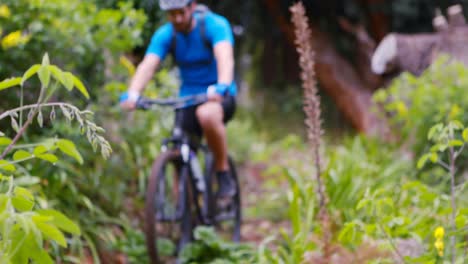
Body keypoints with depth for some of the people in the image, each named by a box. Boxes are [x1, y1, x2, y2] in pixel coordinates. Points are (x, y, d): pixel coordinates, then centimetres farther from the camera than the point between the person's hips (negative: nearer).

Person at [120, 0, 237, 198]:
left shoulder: (215, 25, -15)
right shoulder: (165, 35, -5)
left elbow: (225, 58, -33)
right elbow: (148, 65, -20)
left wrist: (222, 87, -53)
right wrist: (132, 94, -40)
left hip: (220, 97, -4)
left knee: (207, 114, -37)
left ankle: (223, 174, -19)